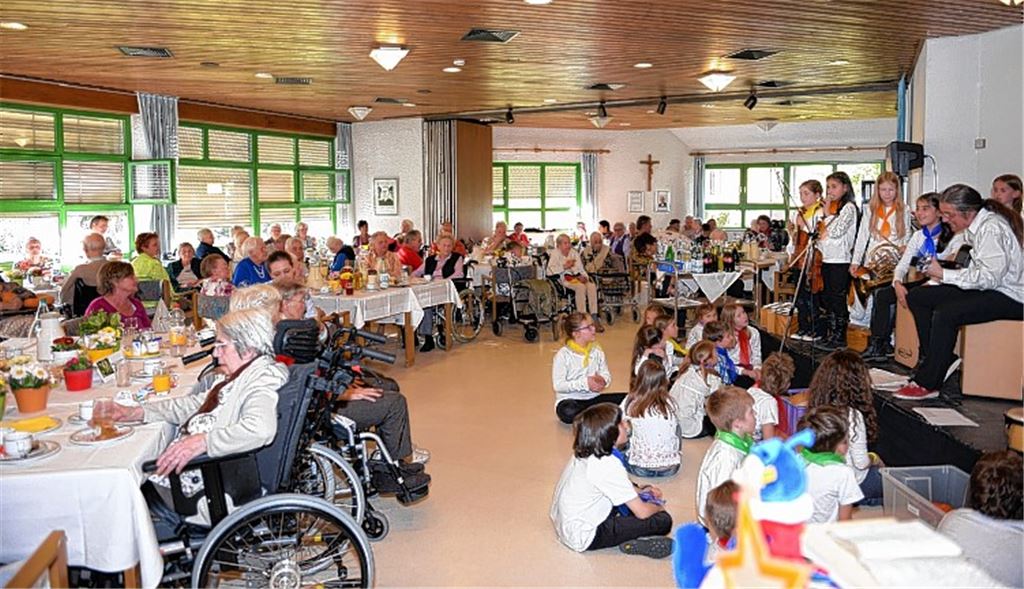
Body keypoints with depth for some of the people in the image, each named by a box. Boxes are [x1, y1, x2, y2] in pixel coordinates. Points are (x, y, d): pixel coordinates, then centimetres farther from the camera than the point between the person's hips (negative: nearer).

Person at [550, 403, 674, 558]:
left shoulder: (584, 453, 0)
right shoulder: (608, 465, -26)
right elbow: (642, 512, -20)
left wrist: (640, 491, 12)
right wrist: (657, 507, 2)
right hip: (585, 538, -9)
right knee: (663, 520, -11)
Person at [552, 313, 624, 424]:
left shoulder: (596, 350, 6)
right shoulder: (563, 354, -10)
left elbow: (607, 375, 7)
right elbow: (558, 385, -16)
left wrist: (602, 380, -17)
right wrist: (584, 383, -25)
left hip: (593, 398, 5)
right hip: (571, 399, -5)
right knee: (569, 412, -41)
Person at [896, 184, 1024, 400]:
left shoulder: (992, 229, -19)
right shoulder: (974, 227, 10)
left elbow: (989, 277, -27)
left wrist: (943, 274, -21)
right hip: (987, 288, 10)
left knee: (946, 314, -31)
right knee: (916, 297, 1)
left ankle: (927, 384, -22)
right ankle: (940, 360, 2)